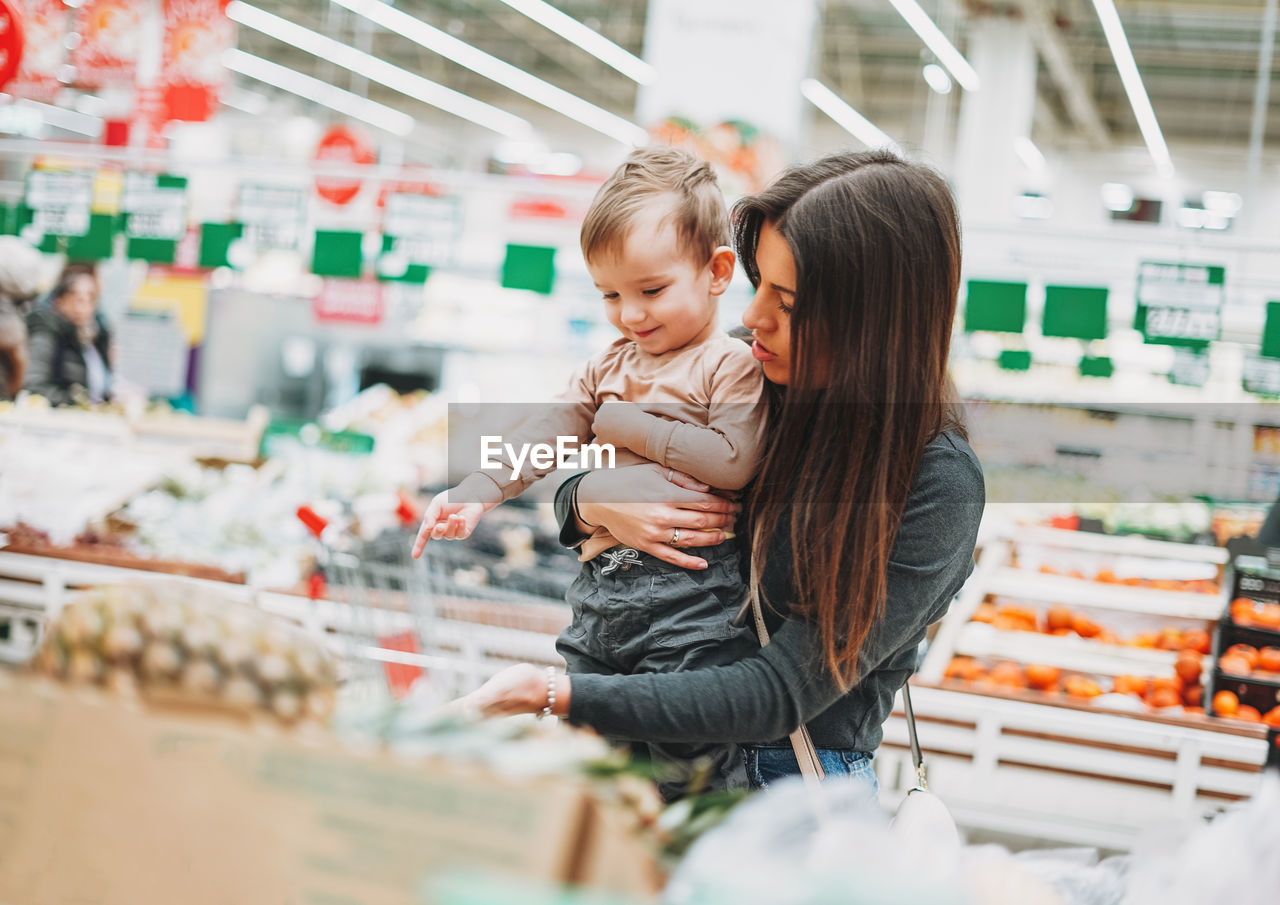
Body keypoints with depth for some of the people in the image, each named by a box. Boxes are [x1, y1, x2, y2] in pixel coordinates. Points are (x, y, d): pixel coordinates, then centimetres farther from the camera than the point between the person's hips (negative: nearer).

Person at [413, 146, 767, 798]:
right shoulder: (609, 367, 18)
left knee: (688, 763, -6)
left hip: (690, 598, -7)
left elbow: (732, 461, -19)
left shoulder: (734, 366, -5)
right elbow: (546, 433, 12)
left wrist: (627, 424, -10)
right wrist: (476, 494, -3)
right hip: (600, 592, 7)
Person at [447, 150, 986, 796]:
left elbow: (782, 693, -22)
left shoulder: (940, 483, -17)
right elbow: (569, 487, 13)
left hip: (794, 777, -5)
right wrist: (592, 499, -13)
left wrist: (550, 694, -26)